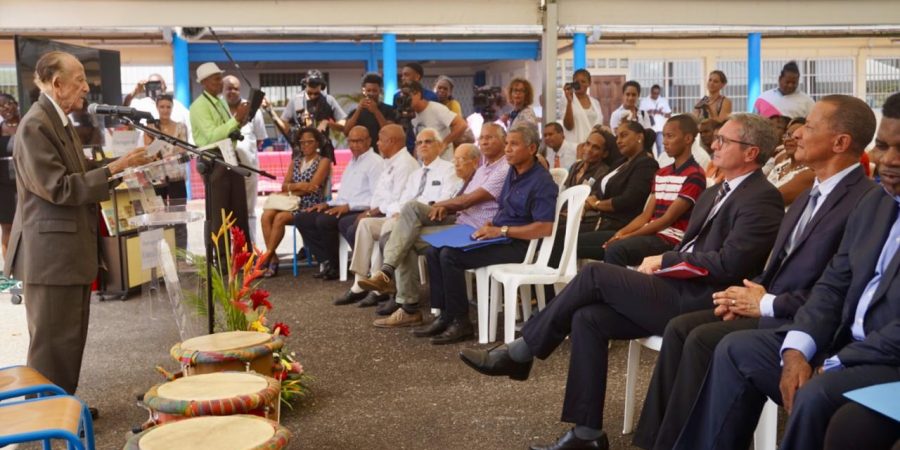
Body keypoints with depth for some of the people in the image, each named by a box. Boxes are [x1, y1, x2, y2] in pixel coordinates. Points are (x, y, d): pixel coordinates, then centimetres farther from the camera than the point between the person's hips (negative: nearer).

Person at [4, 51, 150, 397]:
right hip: (51, 253, -10)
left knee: (71, 337, 17)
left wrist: (122, 164, 9)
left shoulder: (61, 122, 14)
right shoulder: (35, 126, -17)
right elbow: (59, 188, -22)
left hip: (70, 249, 10)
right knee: (53, 341, 0)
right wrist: (113, 169, -22)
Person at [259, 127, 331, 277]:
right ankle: (272, 258, -24)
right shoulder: (296, 161, 22)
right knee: (266, 215, -24)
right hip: (293, 203, 6)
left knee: (280, 217, -31)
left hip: (311, 206, -5)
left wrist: (292, 188, -2)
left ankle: (266, 258, -24)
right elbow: (284, 186, 11)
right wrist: (299, 186, -7)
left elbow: (312, 187, -9)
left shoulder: (323, 161, 4)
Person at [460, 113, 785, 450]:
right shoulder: (715, 194, 21)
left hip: (698, 302, -9)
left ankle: (519, 353, -2)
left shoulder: (762, 199, -9)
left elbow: (728, 265, -20)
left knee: (595, 274, -16)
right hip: (679, 288, 9)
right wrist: (659, 265, 1)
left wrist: (665, 260, -10)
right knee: (587, 317, -10)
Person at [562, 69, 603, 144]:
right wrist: (569, 102, -18)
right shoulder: (569, 101, -2)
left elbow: (599, 126, 18)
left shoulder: (595, 102, 12)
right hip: (575, 143, -4)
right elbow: (568, 126, -12)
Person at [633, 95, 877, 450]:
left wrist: (767, 304, -15)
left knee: (703, 339, -23)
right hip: (769, 305, 9)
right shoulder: (814, 192, 16)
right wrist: (751, 292, 2)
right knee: (680, 327, -6)